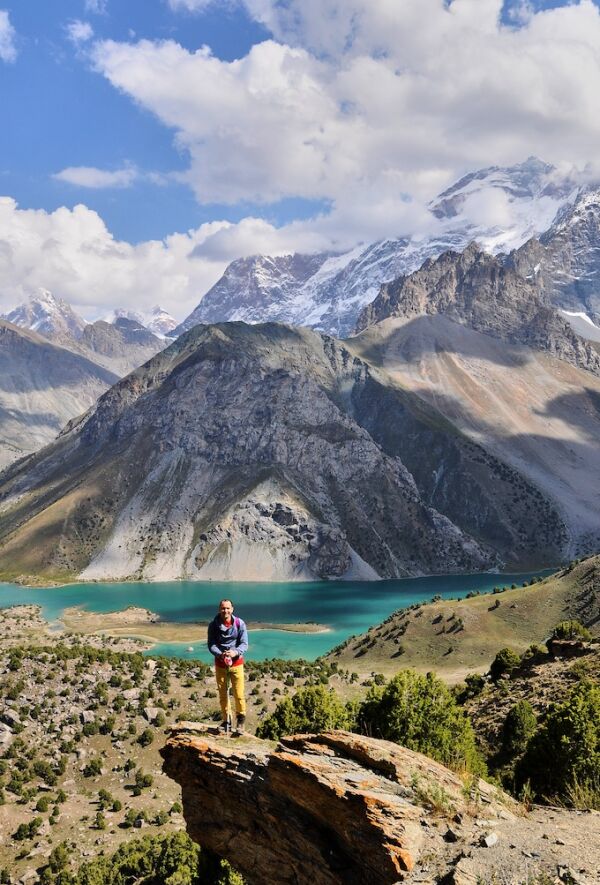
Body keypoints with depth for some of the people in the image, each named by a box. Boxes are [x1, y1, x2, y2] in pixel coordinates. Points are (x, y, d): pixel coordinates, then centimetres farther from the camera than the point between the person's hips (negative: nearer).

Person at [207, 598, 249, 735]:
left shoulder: (240, 624, -9)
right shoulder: (213, 625, -6)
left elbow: (244, 644, -9)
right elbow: (211, 645, -7)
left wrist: (235, 652, -30)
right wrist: (220, 654, -27)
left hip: (236, 663, -1)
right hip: (220, 664, 2)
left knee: (239, 694, -4)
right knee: (222, 694, 10)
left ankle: (240, 720, 15)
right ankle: (226, 720, 27)